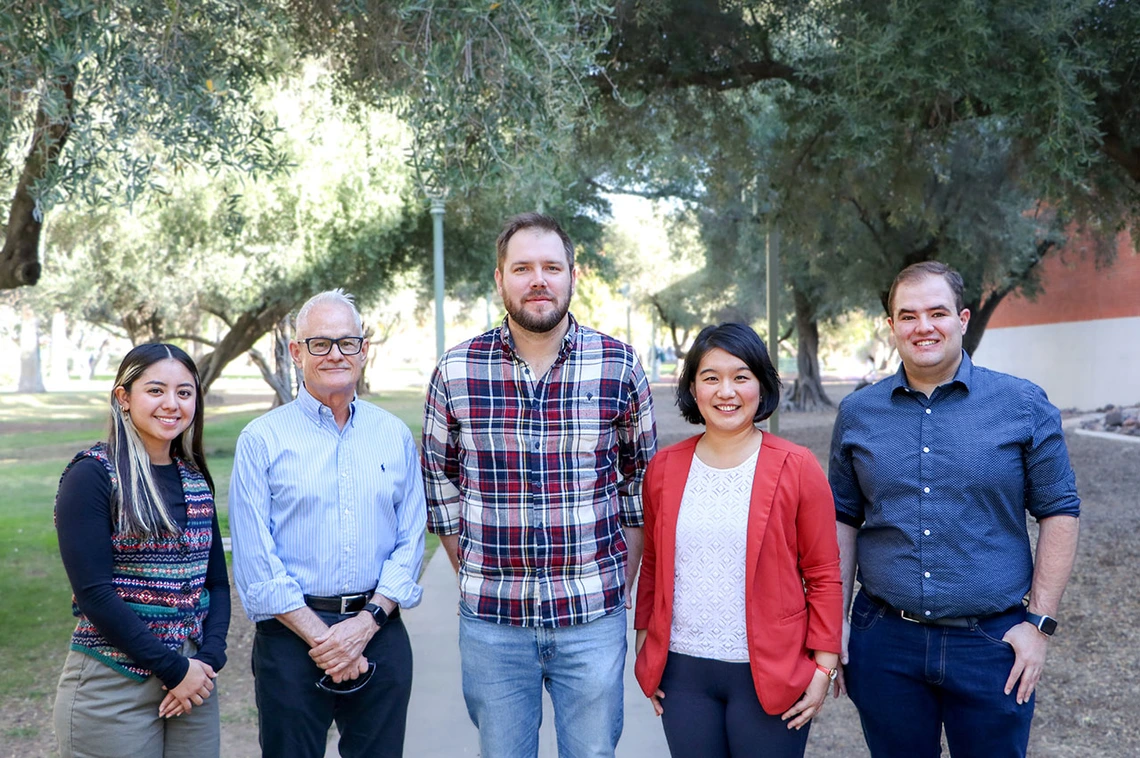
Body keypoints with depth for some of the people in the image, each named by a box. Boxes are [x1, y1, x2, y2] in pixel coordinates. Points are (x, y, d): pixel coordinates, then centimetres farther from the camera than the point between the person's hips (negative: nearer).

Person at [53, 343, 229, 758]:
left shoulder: (195, 479, 8)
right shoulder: (92, 475, -9)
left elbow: (217, 582, 9)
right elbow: (94, 592, -15)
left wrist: (208, 660, -7)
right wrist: (174, 669, -14)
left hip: (192, 678, 5)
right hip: (112, 688, -5)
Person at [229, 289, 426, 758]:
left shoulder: (395, 436, 8)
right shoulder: (262, 439, -1)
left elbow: (410, 541, 5)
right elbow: (254, 560, -5)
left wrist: (366, 623, -8)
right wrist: (319, 636, -10)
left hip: (379, 637, 2)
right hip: (291, 637, -2)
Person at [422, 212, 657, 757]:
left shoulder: (619, 366, -2)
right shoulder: (456, 370, -1)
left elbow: (641, 481, 6)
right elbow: (439, 479, 8)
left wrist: (620, 584, 4)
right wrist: (475, 578, 5)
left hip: (593, 616, 0)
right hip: (490, 620, 1)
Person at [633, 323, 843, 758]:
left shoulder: (797, 468, -4)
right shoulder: (664, 469, 4)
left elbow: (823, 574, -2)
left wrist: (824, 666, -4)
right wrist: (645, 648, 11)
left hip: (770, 674, -2)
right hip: (683, 674, 3)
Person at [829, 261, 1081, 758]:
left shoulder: (1024, 406, -2)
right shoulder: (858, 413, 4)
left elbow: (1059, 512, 0)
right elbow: (844, 519, 9)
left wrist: (1040, 623, -5)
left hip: (990, 643, -1)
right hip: (884, 643, 2)